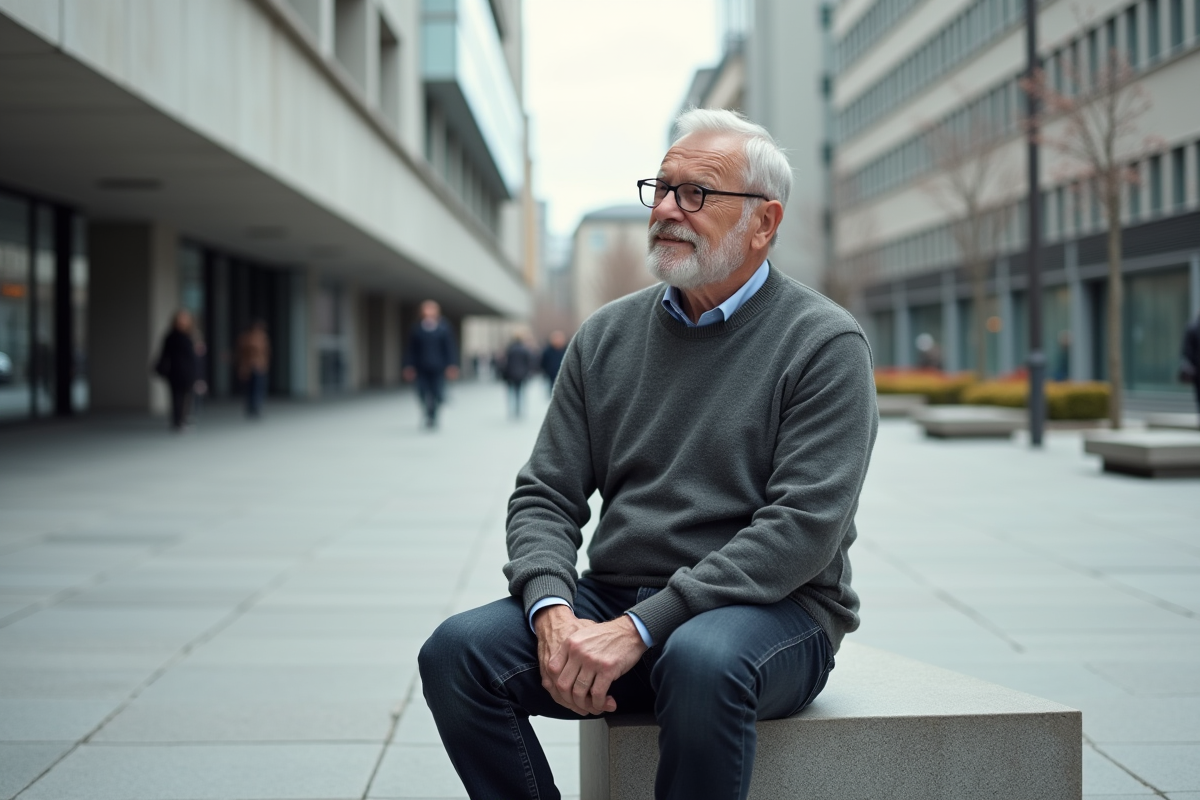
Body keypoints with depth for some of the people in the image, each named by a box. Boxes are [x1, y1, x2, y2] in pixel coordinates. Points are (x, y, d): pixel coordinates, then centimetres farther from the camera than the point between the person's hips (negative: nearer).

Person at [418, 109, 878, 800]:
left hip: (774, 612, -4)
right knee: (457, 651, -19)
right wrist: (552, 612, -13)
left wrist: (642, 627, -22)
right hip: (614, 601, 5)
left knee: (702, 660, -38)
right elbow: (546, 496, 9)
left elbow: (805, 525, -15)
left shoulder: (824, 342, -5)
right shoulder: (606, 336, 11)